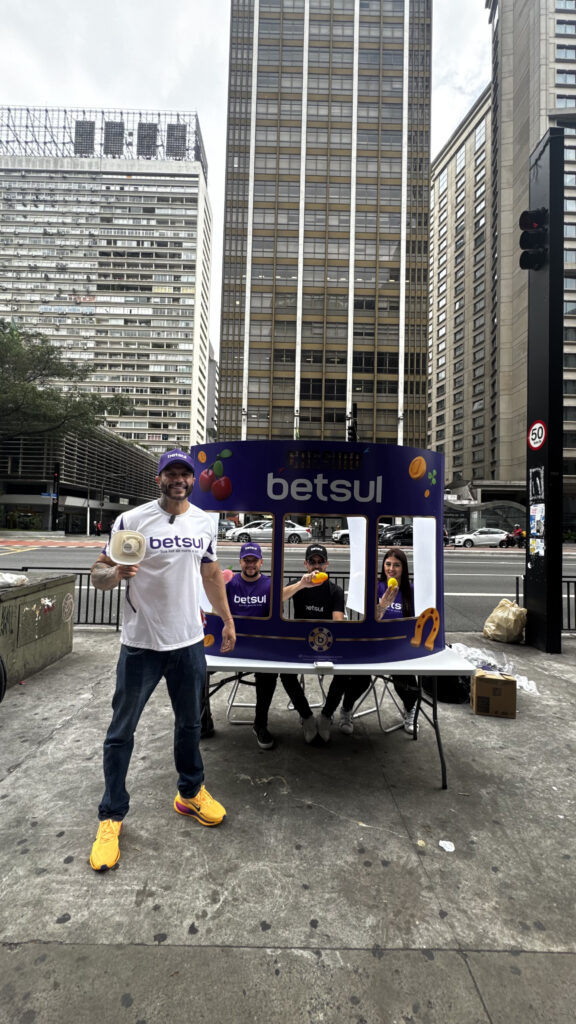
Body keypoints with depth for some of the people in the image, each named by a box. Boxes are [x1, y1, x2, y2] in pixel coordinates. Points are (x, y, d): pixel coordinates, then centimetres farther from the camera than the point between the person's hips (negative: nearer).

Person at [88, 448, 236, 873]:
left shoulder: (205, 522, 4)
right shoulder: (131, 520, -10)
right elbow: (99, 574, -7)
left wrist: (227, 619, 15)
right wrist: (116, 573, -29)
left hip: (189, 642, 4)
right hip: (141, 645, -4)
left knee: (190, 724, 19)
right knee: (121, 732, 7)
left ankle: (191, 794, 41)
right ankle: (111, 817, 26)